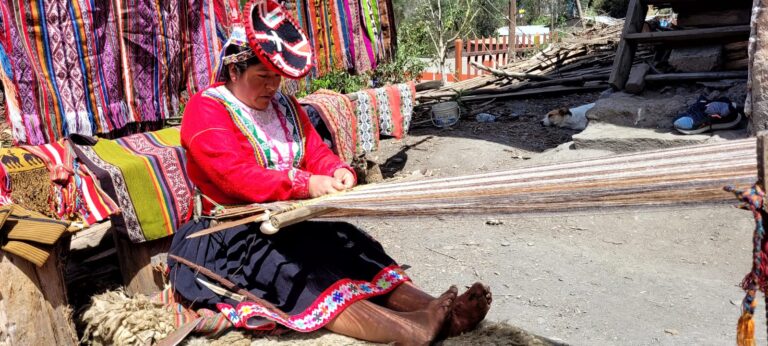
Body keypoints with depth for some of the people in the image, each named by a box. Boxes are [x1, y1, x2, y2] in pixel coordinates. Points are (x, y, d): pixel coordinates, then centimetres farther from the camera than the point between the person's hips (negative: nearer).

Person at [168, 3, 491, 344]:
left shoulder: (284, 106, 12)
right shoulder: (205, 109, -9)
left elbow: (316, 152, 6)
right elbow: (236, 175, -23)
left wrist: (338, 171, -18)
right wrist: (305, 185, -33)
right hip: (232, 234, -6)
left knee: (349, 246, -19)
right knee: (297, 269, -32)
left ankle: (433, 309, -33)